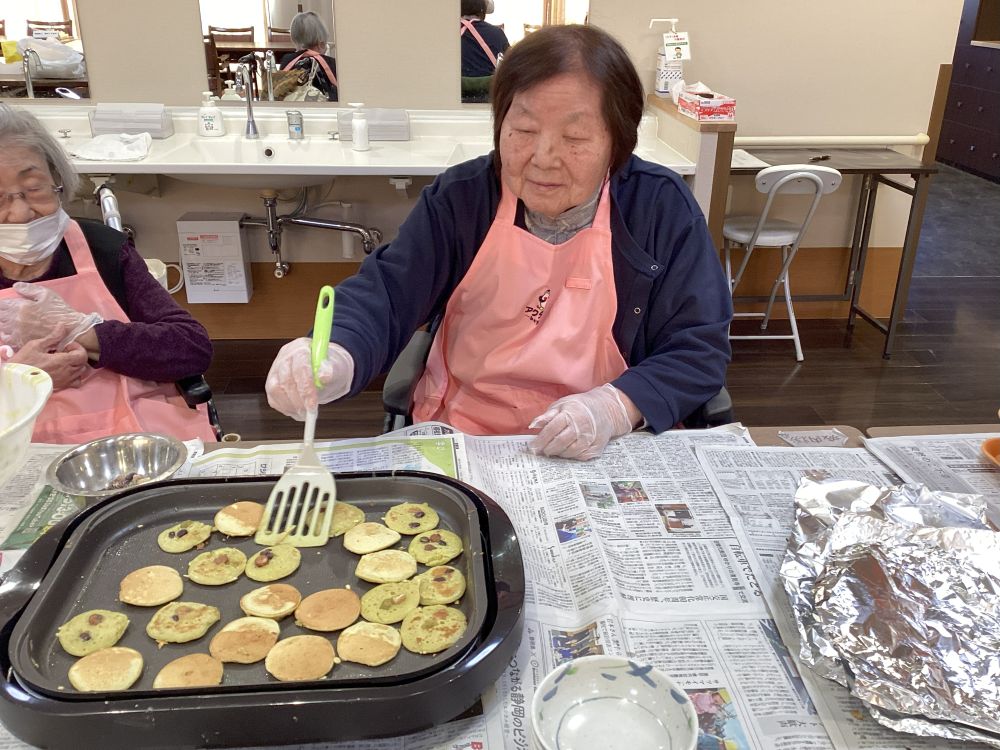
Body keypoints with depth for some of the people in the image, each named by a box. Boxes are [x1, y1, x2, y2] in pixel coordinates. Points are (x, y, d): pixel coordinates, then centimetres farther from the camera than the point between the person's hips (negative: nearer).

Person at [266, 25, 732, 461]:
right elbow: (385, 292, -8)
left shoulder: (663, 209, -5)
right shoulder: (460, 197, -2)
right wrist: (337, 358, -31)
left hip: (603, 458, 4)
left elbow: (700, 348, -4)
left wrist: (618, 406, -23)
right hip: (457, 445, -3)